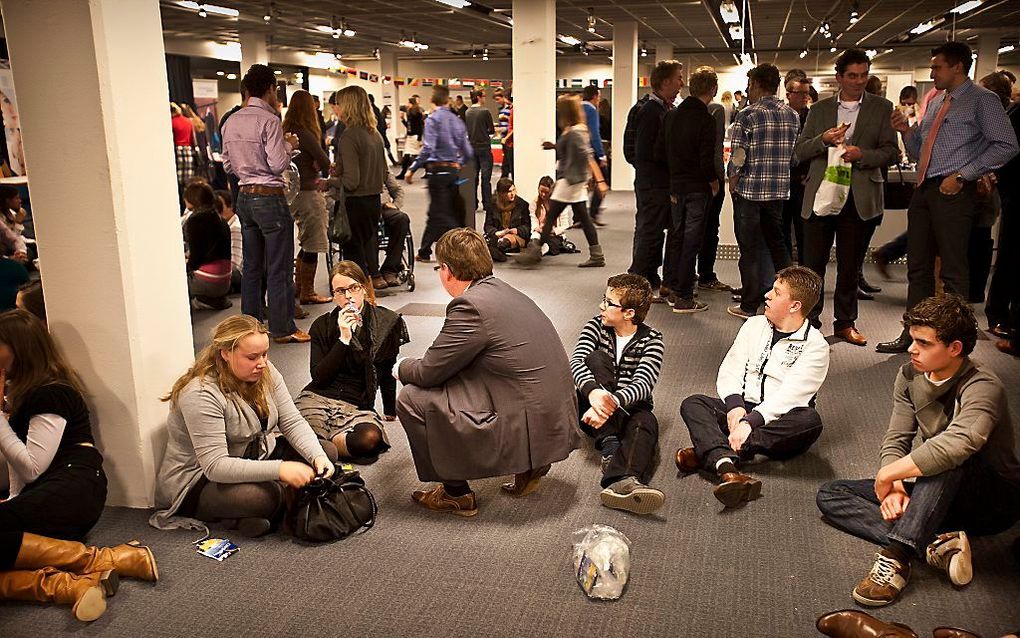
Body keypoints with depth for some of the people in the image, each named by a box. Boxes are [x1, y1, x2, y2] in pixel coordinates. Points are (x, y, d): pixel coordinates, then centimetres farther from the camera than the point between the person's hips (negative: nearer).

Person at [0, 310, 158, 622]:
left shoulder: (51, 393, -7)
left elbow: (32, 467, -11)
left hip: (74, 487, -8)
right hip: (45, 490, 8)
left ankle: (99, 560, -31)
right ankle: (70, 585, -40)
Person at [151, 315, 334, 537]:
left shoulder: (266, 373, -5)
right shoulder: (200, 394, -27)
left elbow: (293, 422, -6)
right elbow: (215, 465, -32)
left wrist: (318, 456, -25)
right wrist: (279, 469, -40)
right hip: (198, 481, -8)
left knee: (326, 450, -7)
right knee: (265, 496, -37)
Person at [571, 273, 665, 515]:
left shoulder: (651, 340, -3)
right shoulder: (596, 327, 2)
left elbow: (643, 384, -20)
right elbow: (576, 362, -17)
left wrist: (612, 402, -41)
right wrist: (593, 391, -40)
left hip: (629, 409, -1)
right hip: (592, 407, 1)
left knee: (646, 422, -36)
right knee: (597, 358, -25)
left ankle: (623, 481, -66)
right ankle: (610, 445, -37)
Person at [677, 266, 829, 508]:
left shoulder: (815, 346, -4)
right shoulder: (755, 325, 12)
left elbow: (789, 395, -17)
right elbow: (730, 371, 5)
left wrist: (750, 422, -29)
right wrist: (735, 406, -15)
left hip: (777, 424, -3)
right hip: (741, 409, 4)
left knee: (810, 420, -35)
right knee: (692, 404, -21)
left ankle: (707, 452, -38)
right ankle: (727, 469, -50)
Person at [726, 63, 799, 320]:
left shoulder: (747, 116, -12)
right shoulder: (792, 115, 6)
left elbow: (737, 157, -13)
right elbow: (795, 153, 9)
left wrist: (733, 183, 1)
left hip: (750, 190, -5)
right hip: (780, 190, 5)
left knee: (750, 248, 2)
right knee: (776, 243, 18)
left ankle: (749, 306, 9)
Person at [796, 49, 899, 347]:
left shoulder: (882, 108, 7)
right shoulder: (819, 109, 10)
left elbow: (890, 152, 2)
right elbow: (800, 151, 7)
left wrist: (861, 154, -16)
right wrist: (823, 140, -12)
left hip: (859, 197, 0)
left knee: (850, 266, 8)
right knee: (813, 263, 3)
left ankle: (845, 322, 21)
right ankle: (809, 320, 14)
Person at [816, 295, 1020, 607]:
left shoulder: (983, 388, -24)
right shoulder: (909, 376, -1)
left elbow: (955, 445, -44)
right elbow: (895, 441, -1)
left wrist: (887, 475, -32)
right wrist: (895, 487, -21)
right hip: (940, 497, 7)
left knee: (947, 460, -40)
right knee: (829, 495, -7)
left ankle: (896, 555, -42)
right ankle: (936, 545, -24)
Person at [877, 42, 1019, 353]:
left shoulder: (982, 100, -4)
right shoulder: (935, 102, 18)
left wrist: (962, 175, -15)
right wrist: (906, 131, 3)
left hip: (953, 192, -8)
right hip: (924, 189, 8)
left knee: (953, 271, -2)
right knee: (918, 268, 11)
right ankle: (913, 334, 20)